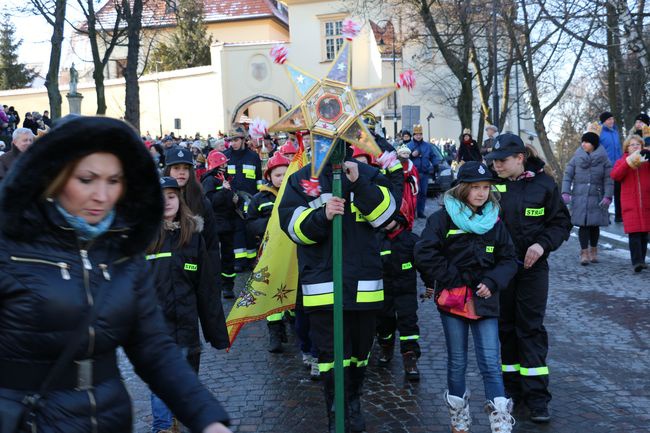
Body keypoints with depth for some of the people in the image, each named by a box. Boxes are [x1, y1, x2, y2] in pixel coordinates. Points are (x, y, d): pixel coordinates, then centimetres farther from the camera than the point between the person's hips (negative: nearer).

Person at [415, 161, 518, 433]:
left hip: (484, 301, 2)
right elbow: (424, 253, -10)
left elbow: (509, 260, 9)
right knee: (457, 362, 10)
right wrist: (451, 278, -8)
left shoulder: (494, 221, 7)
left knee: (490, 363, -3)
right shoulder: (444, 217, -4)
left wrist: (492, 282, -7)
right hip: (452, 298, -2)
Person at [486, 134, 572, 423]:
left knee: (531, 328, 0)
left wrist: (543, 244, -14)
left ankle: (537, 397, 6)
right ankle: (511, 388, 23)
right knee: (505, 326, 10)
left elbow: (561, 222, 2)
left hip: (532, 266, -2)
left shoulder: (543, 184, -5)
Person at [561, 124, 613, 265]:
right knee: (583, 225, -5)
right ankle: (584, 253, -1)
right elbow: (567, 176, 1)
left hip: (596, 198, 0)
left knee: (594, 225, 6)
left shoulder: (603, 159, 2)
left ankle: (593, 251, 21)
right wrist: (565, 193, -10)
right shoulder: (576, 159, 3)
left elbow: (608, 179, -1)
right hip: (579, 198, 0)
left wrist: (607, 196, -9)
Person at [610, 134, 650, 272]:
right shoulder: (622, 161, 10)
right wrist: (629, 161, -16)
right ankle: (637, 262, -16)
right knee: (634, 233, -11)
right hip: (630, 204, -2)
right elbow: (615, 175, -9)